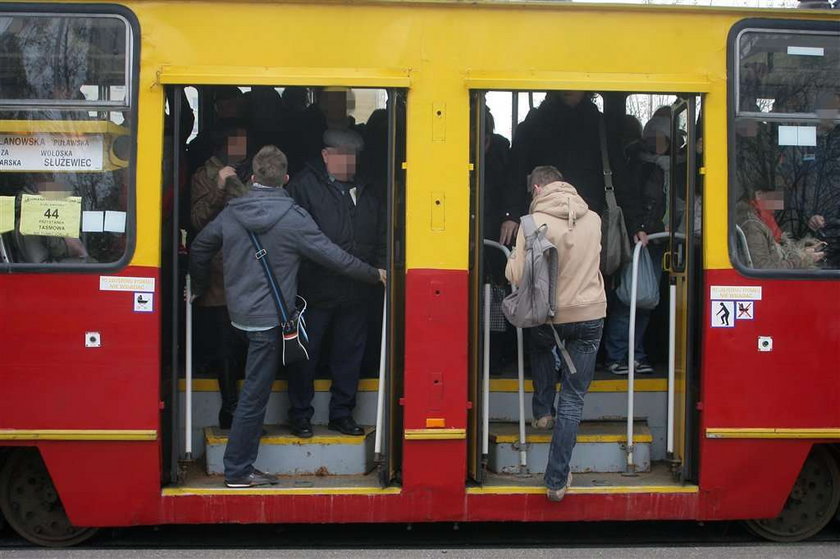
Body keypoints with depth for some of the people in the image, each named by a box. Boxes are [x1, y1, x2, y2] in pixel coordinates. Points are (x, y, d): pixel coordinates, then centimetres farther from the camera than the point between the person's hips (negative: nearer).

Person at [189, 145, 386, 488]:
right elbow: (333, 257, -10)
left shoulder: (231, 212, 3)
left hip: (238, 314, 6)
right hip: (270, 318, -6)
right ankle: (237, 470, 7)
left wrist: (200, 287, 30)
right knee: (255, 393, 0)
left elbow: (199, 248, 13)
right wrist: (375, 275, 4)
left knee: (254, 387, 21)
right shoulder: (292, 216, -14)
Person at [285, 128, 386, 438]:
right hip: (315, 290, -5)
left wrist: (379, 269, 8)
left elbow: (381, 236, 19)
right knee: (306, 353, 5)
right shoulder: (305, 186, -5)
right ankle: (300, 414, 19)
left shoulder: (366, 191, 14)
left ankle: (342, 413, 25)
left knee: (349, 354, 12)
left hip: (356, 292, 5)